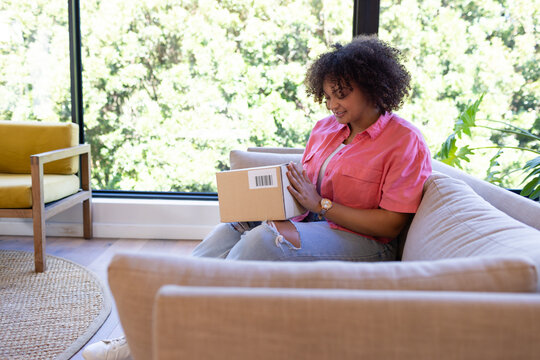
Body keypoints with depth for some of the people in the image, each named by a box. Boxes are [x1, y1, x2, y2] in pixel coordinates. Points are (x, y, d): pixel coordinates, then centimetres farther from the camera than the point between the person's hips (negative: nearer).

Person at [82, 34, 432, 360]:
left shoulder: (405, 141, -8)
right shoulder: (326, 127, 13)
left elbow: (391, 224, -14)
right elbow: (304, 187, 14)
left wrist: (321, 205, -18)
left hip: (363, 242, -7)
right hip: (312, 221, 7)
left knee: (263, 240, -31)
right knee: (231, 230, -17)